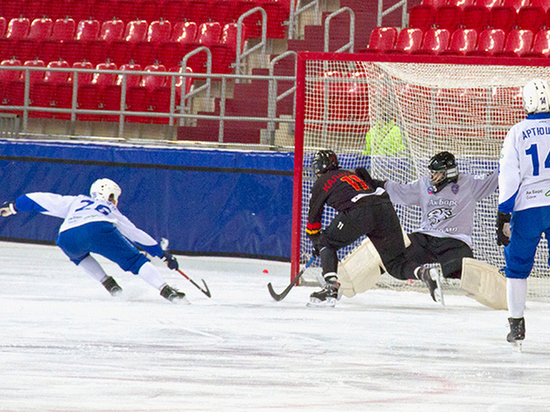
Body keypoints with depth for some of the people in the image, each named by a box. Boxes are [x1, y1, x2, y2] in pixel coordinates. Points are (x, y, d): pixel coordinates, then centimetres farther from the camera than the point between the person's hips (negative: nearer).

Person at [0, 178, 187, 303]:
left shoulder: (76, 202, 41)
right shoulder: (111, 212, 38)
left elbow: (44, 200, 38)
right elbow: (136, 235, 39)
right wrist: (163, 253, 45)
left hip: (68, 236, 1)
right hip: (98, 228, -1)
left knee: (77, 254, 37)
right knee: (135, 261, 9)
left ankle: (108, 283, 21)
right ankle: (166, 290, -8)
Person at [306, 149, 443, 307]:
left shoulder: (321, 183, 21)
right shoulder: (351, 174, 38)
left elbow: (314, 216, 28)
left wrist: (315, 240, 45)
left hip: (360, 212, -6)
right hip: (386, 209, 6)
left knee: (327, 243, 16)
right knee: (396, 264, 9)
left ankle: (331, 288, 0)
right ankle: (425, 272, -20)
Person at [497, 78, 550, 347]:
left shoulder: (517, 133, -1)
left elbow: (509, 176, -4)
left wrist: (503, 216, -1)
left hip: (527, 207, -1)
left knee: (517, 265, 13)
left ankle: (517, 324, 9)